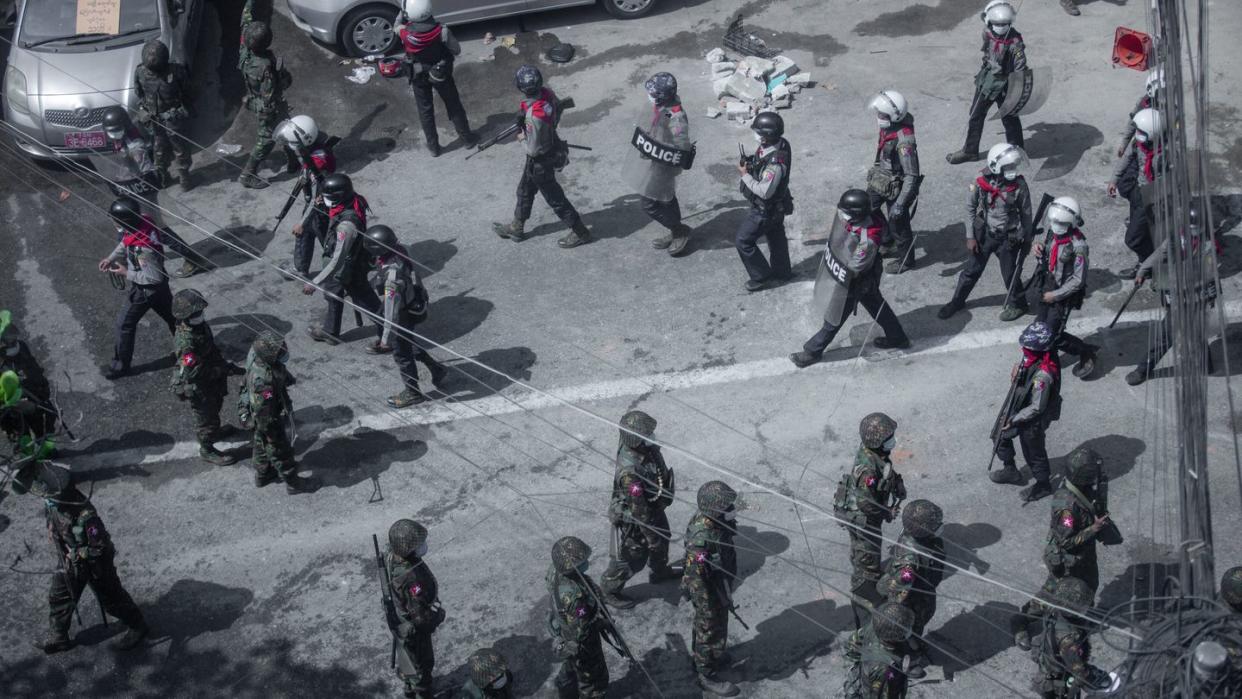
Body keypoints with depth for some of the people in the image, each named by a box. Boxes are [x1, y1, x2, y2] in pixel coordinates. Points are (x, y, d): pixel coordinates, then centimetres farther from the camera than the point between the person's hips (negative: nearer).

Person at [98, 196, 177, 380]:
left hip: (145, 289, -8)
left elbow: (154, 277, -32)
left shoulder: (142, 249, -42)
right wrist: (111, 258, -5)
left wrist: (126, 272, -24)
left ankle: (121, 365, 26)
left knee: (124, 324, 9)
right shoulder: (143, 223, -17)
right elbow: (125, 243, 6)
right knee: (170, 313, 28)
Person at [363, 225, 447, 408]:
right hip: (412, 304, 9)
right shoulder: (397, 251, -14)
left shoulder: (393, 274, -40)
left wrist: (386, 338, -28)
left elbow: (391, 310, -35)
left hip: (405, 314, -8)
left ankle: (413, 393, 31)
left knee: (401, 353, 12)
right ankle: (436, 368, 45)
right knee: (408, 343, 30)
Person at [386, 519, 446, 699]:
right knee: (421, 663, 18)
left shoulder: (392, 558, -17)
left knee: (407, 656, 31)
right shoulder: (411, 577, -43)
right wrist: (438, 615, -11)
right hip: (414, 629, -8)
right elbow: (421, 615, -33)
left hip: (399, 619, 8)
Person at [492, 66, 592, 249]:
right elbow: (558, 108, 6)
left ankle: (580, 233, 30)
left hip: (541, 160, -9)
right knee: (525, 190, 26)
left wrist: (522, 137, -10)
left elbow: (534, 149, -29)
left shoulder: (535, 117, -40)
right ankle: (516, 228, 45)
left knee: (555, 199, 13)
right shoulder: (547, 93, -17)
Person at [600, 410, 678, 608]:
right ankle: (608, 592, 38)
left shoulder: (647, 448, -18)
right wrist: (650, 535, -21)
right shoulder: (630, 472, -43)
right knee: (631, 558, 13)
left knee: (662, 539, 31)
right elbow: (639, 510, -32)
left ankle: (660, 571, 60)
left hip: (654, 507, 8)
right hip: (633, 520, -8)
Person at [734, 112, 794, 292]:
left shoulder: (775, 162, -39)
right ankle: (782, 271, 47)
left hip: (766, 209, -9)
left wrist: (745, 175, -24)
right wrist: (750, 164, -6)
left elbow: (764, 191, -33)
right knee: (775, 236, 27)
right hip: (776, 204, 9)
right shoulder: (779, 143, -11)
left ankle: (761, 277, 19)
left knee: (743, 241, 5)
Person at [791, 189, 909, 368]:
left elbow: (853, 268, -29)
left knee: (833, 319, 12)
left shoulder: (867, 241, -41)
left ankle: (813, 351, 31)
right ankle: (897, 338, 47)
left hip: (852, 284, -8)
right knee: (877, 306, 27)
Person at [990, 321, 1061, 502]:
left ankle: (1043, 485, 43)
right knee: (1000, 435, 25)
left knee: (1033, 452, 16)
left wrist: (1014, 419, -21)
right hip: (1018, 404, 9)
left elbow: (1037, 407, -30)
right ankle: (1011, 471, 48)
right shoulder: (1034, 354, -16)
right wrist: (1017, 372, -12)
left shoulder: (1042, 374, -40)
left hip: (1033, 419, -8)